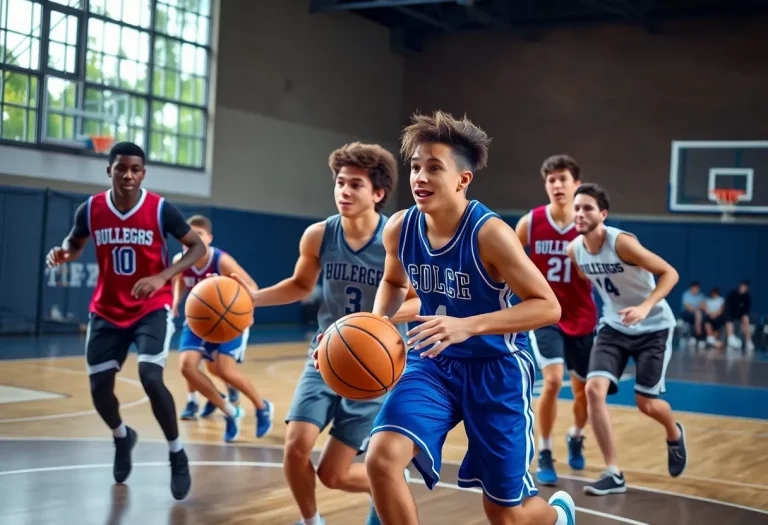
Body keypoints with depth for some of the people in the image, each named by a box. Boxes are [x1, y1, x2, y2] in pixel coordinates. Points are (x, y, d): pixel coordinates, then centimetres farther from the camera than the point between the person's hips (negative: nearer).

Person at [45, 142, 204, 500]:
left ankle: (177, 455, -1)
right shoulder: (90, 210, -8)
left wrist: (161, 277, -24)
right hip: (107, 312, 3)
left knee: (151, 378, -22)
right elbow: (74, 243, 11)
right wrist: (61, 253, -15)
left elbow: (197, 247, -10)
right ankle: (122, 438, 37)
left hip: (152, 309, -3)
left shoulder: (161, 209, -16)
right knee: (99, 388, 3)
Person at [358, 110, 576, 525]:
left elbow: (548, 307, -23)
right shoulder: (399, 228, -8)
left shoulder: (490, 233, -24)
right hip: (433, 364, 4)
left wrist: (468, 326, -35)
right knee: (381, 458, -22)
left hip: (496, 369, -4)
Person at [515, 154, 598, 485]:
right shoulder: (530, 222, -7)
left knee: (584, 389, 12)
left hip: (582, 319, 2)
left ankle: (575, 438, 44)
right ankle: (544, 456, -3)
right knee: (553, 381, -20)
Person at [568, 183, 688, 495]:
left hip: (654, 328, -5)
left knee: (646, 403, 0)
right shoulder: (574, 250, -8)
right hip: (614, 326, 5)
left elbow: (670, 273, -23)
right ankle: (614, 474, -6)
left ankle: (674, 435, 38)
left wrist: (646, 307, -36)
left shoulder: (621, 242, -26)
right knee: (594, 390, -14)